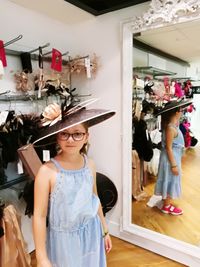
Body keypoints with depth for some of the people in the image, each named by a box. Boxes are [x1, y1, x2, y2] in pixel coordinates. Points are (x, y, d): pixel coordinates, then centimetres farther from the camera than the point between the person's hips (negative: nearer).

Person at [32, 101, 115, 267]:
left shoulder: (90, 164, -8)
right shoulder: (47, 171, -22)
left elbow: (95, 199, 5)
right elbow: (39, 216, -15)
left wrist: (105, 231, 13)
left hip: (92, 233, 4)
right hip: (64, 239, -3)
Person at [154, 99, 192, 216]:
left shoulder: (172, 126, 5)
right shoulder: (171, 128, -25)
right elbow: (168, 148, -23)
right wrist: (174, 165, -20)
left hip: (174, 157, 10)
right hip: (171, 158, -10)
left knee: (171, 182, 21)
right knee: (170, 181, 4)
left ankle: (166, 201, 37)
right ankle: (166, 206, 21)